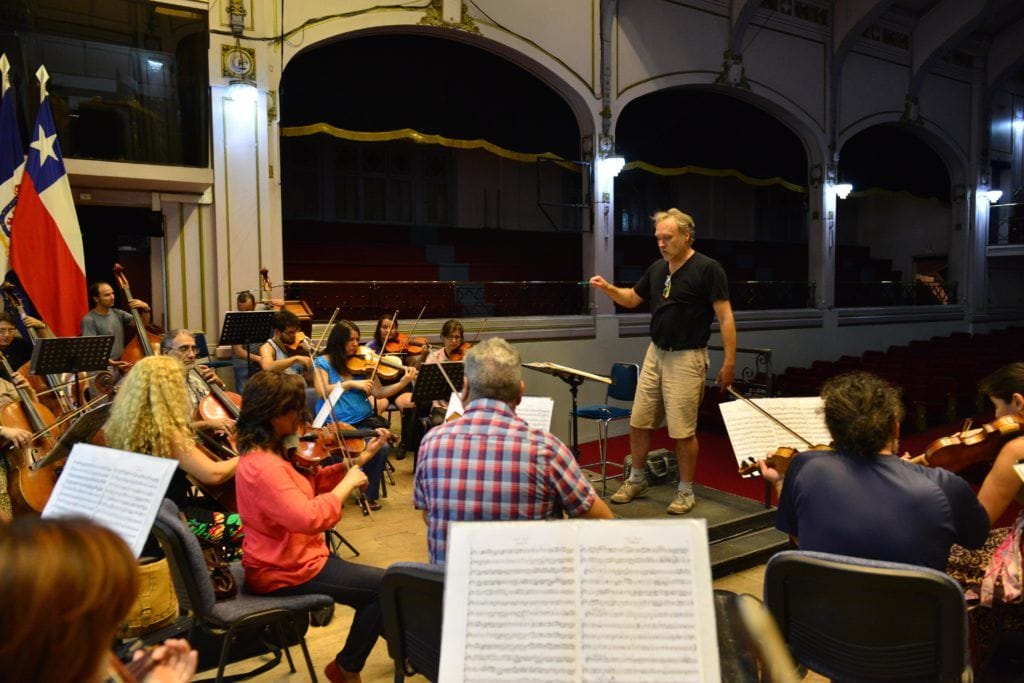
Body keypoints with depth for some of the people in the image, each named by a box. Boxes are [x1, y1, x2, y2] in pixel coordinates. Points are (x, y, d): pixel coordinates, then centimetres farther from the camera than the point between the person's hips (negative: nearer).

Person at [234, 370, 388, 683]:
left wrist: (363, 457, 4)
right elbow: (310, 518, -38)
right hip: (285, 572, -10)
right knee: (386, 586, -3)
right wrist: (348, 482, -25)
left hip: (289, 558, 10)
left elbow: (314, 482, 11)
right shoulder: (263, 466, -29)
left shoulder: (273, 451, 4)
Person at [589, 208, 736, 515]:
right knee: (639, 422, 11)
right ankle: (636, 480, 28)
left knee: (683, 430, -1)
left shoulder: (707, 268, -11)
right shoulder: (657, 269, 9)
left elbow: (725, 318, -13)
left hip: (687, 358, -7)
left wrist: (729, 362, -17)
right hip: (655, 353, 7)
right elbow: (632, 298, 22)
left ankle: (686, 492, 17)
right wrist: (608, 288, 2)